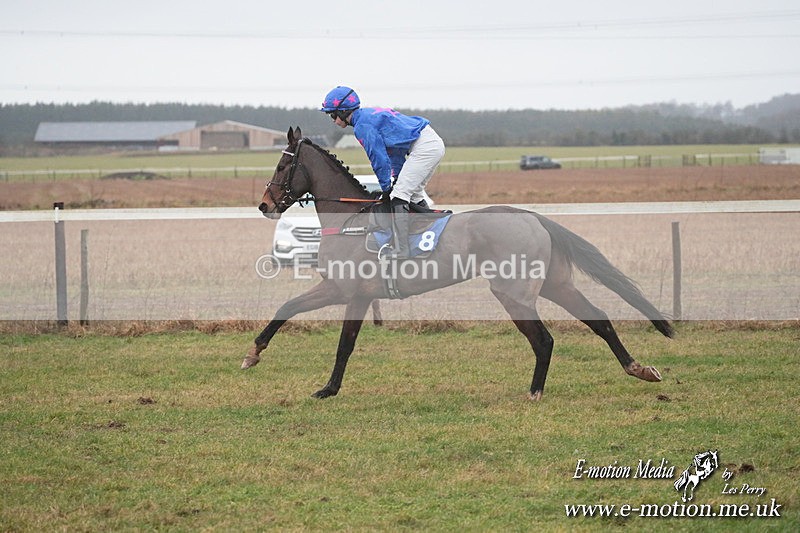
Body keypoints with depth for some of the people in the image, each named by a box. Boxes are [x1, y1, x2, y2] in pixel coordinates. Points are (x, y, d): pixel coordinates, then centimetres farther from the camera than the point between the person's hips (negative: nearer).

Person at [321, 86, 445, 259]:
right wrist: (397, 178, 21)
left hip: (423, 147, -10)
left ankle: (401, 251, -17)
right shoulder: (370, 114, 20)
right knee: (414, 193, 23)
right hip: (435, 143, 10)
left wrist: (387, 187, 1)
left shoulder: (363, 126, -11)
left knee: (399, 194, -13)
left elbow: (379, 159, -10)